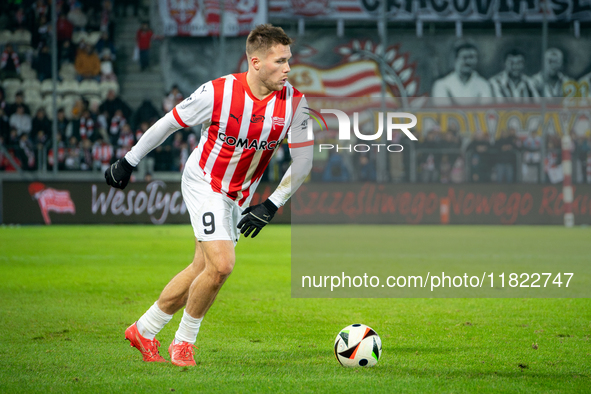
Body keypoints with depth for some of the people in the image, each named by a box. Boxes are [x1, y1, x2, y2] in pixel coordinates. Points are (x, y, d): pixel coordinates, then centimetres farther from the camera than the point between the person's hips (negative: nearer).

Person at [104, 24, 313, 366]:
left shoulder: (294, 101, -16)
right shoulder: (217, 93, -25)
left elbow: (303, 162, -6)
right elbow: (168, 123, -10)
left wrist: (272, 206, -12)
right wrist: (128, 162, -2)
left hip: (241, 195, 5)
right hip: (204, 182, -5)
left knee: (202, 270, 9)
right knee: (221, 264, -19)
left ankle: (144, 331, 28)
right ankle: (185, 341, 3)